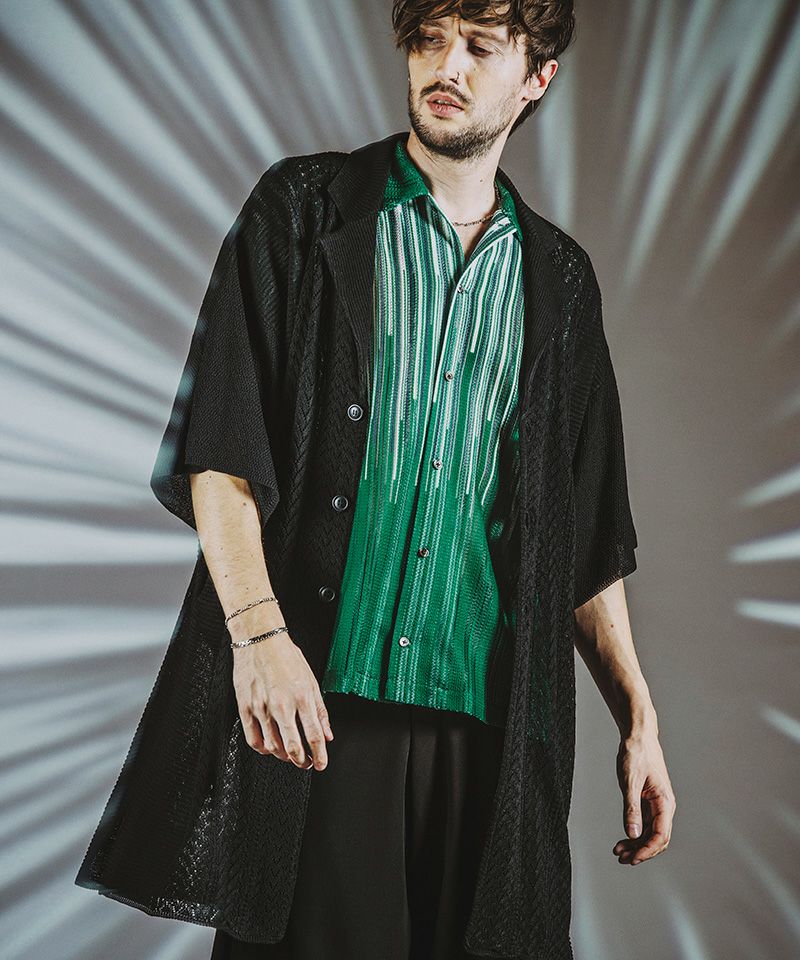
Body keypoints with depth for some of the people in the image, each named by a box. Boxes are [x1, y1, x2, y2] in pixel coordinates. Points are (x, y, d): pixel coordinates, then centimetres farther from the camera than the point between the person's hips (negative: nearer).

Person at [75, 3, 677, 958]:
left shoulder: (559, 278, 15)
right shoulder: (303, 209, 5)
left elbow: (587, 534, 16)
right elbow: (217, 446, -5)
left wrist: (638, 720, 11)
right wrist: (259, 630, -18)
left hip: (486, 721, 3)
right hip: (312, 698, -3)